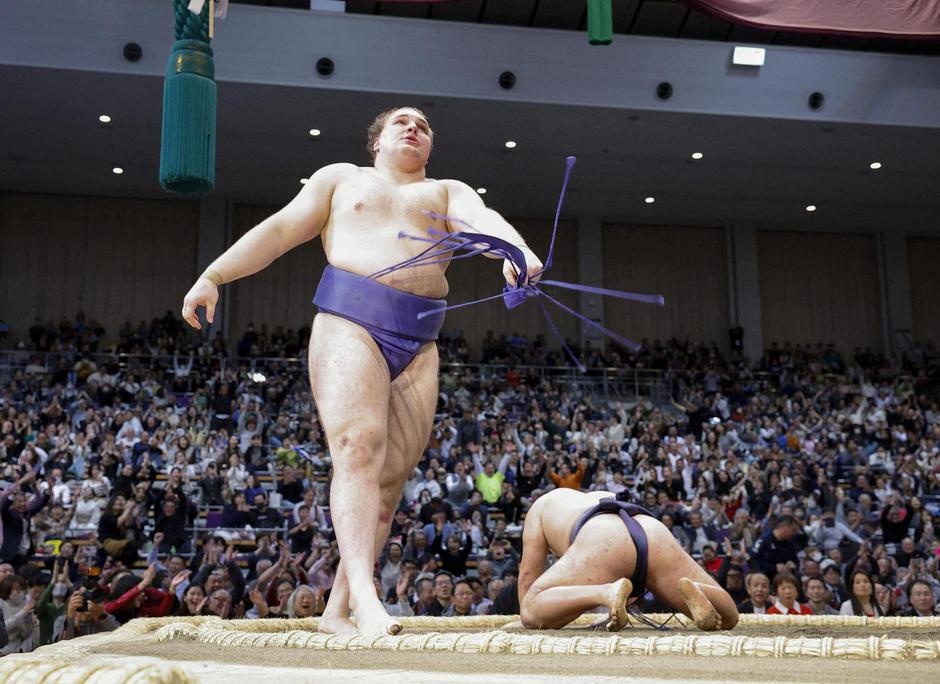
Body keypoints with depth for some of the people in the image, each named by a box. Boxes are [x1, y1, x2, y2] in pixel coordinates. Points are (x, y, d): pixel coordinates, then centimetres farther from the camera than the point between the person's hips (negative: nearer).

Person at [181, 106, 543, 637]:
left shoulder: (449, 192, 25)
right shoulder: (341, 178, 25)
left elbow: (483, 220, 2)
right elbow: (280, 230, 18)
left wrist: (517, 250, -21)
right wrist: (213, 276, 8)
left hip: (420, 345, 3)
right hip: (349, 325, -2)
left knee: (391, 477, -4)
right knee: (359, 449, -23)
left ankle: (339, 611, 1)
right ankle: (365, 596, -34)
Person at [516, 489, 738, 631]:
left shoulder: (541, 505, 35)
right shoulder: (608, 498, 49)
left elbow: (528, 572, 28)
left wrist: (531, 618, 36)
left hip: (603, 541, -5)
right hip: (657, 536, 5)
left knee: (532, 613, -3)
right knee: (727, 617, 16)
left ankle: (610, 593, -26)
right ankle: (691, 590, -19)